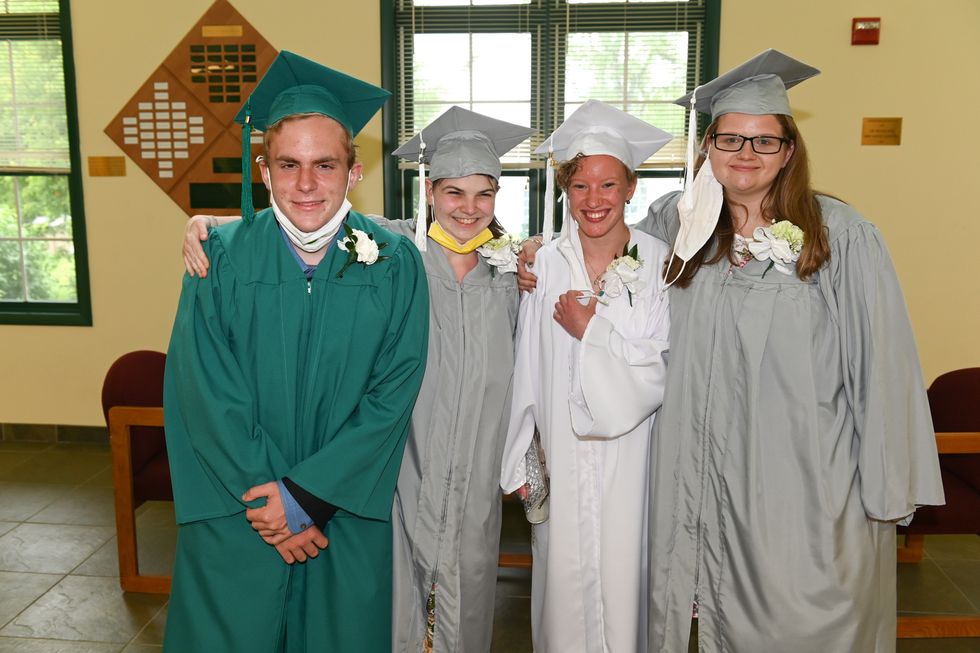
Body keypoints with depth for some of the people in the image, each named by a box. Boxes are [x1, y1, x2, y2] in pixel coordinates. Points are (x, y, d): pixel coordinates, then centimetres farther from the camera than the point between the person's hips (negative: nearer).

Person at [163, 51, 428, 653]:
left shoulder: (394, 264, -7)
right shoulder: (222, 256, -6)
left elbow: (393, 395, -10)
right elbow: (206, 393, -8)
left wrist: (304, 494, -14)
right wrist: (267, 495, -12)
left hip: (347, 514, 0)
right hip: (233, 516, 0)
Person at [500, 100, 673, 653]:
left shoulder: (659, 263, -5)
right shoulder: (545, 266, -2)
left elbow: (662, 372, -6)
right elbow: (529, 369, 1)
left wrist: (591, 330, -14)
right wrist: (520, 461, 4)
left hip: (631, 457, -1)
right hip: (562, 460, 1)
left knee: (624, 579, 7)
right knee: (563, 579, 10)